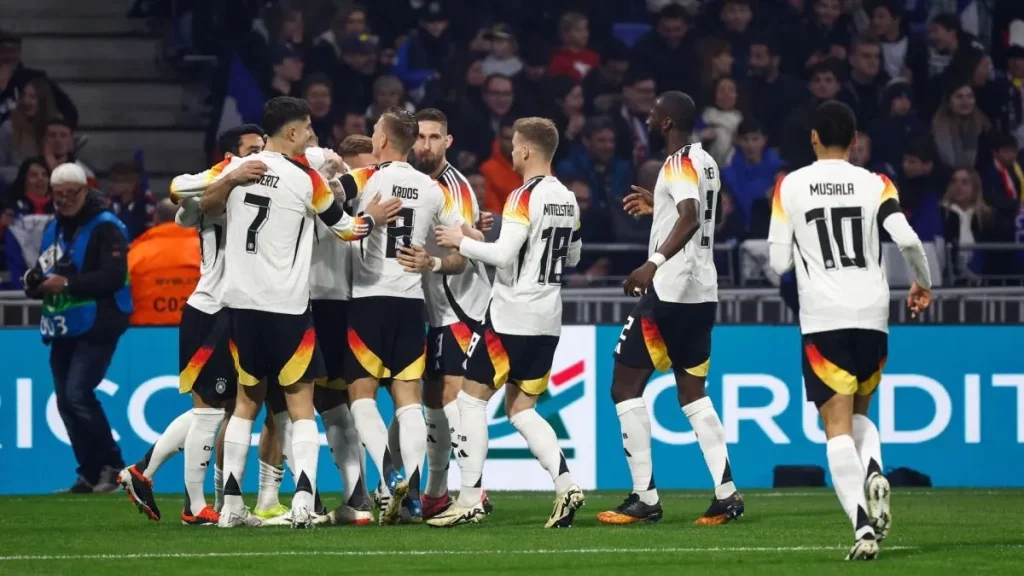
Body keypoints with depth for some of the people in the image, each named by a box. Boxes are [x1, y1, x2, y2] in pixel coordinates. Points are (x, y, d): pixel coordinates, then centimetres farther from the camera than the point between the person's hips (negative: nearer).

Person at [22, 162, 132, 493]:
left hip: (97, 326, -8)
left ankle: (112, 465, -7)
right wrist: (34, 283, -2)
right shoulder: (54, 229, 15)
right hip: (63, 328, 8)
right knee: (66, 401, 6)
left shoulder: (105, 227, -10)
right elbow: (43, 273, 22)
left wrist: (68, 283, -23)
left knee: (77, 394, -18)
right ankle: (91, 474, 13)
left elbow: (114, 277, -19)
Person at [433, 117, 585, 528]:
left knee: (472, 397, 2)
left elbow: (503, 255, -22)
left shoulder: (525, 197, -15)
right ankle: (566, 485, -6)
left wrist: (462, 242, -8)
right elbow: (572, 258, 21)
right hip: (548, 320, 8)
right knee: (521, 409, 13)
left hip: (512, 317, -8)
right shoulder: (568, 200, 10)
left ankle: (470, 499, -1)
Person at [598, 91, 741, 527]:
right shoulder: (706, 161, 15)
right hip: (703, 291, 9)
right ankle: (726, 494, 3)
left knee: (626, 386, -2)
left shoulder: (680, 163, -12)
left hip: (670, 290, -9)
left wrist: (655, 262, -35)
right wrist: (659, 203, 40)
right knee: (692, 391, 14)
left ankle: (645, 497, -5)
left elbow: (690, 217, -28)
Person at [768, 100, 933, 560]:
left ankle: (863, 526, -22)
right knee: (858, 413, 21)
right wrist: (923, 283, 10)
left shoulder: (790, 186, 3)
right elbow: (908, 240, -9)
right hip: (872, 315, 2)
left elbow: (778, 262, 1)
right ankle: (873, 473, -11)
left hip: (822, 319, -2)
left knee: (838, 427, -4)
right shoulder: (874, 184, 4)